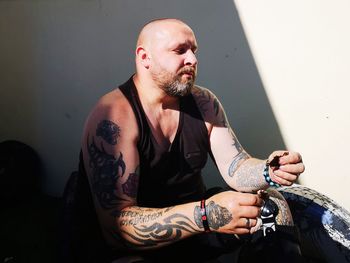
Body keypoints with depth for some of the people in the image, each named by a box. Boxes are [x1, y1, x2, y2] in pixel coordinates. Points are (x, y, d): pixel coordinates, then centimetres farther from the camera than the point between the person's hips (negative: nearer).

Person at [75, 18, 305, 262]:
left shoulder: (204, 103, -4)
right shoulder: (113, 116, -23)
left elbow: (236, 169, -2)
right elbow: (115, 224, -30)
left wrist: (269, 172, -24)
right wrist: (205, 215, -41)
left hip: (195, 219, 6)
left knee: (273, 205, -1)